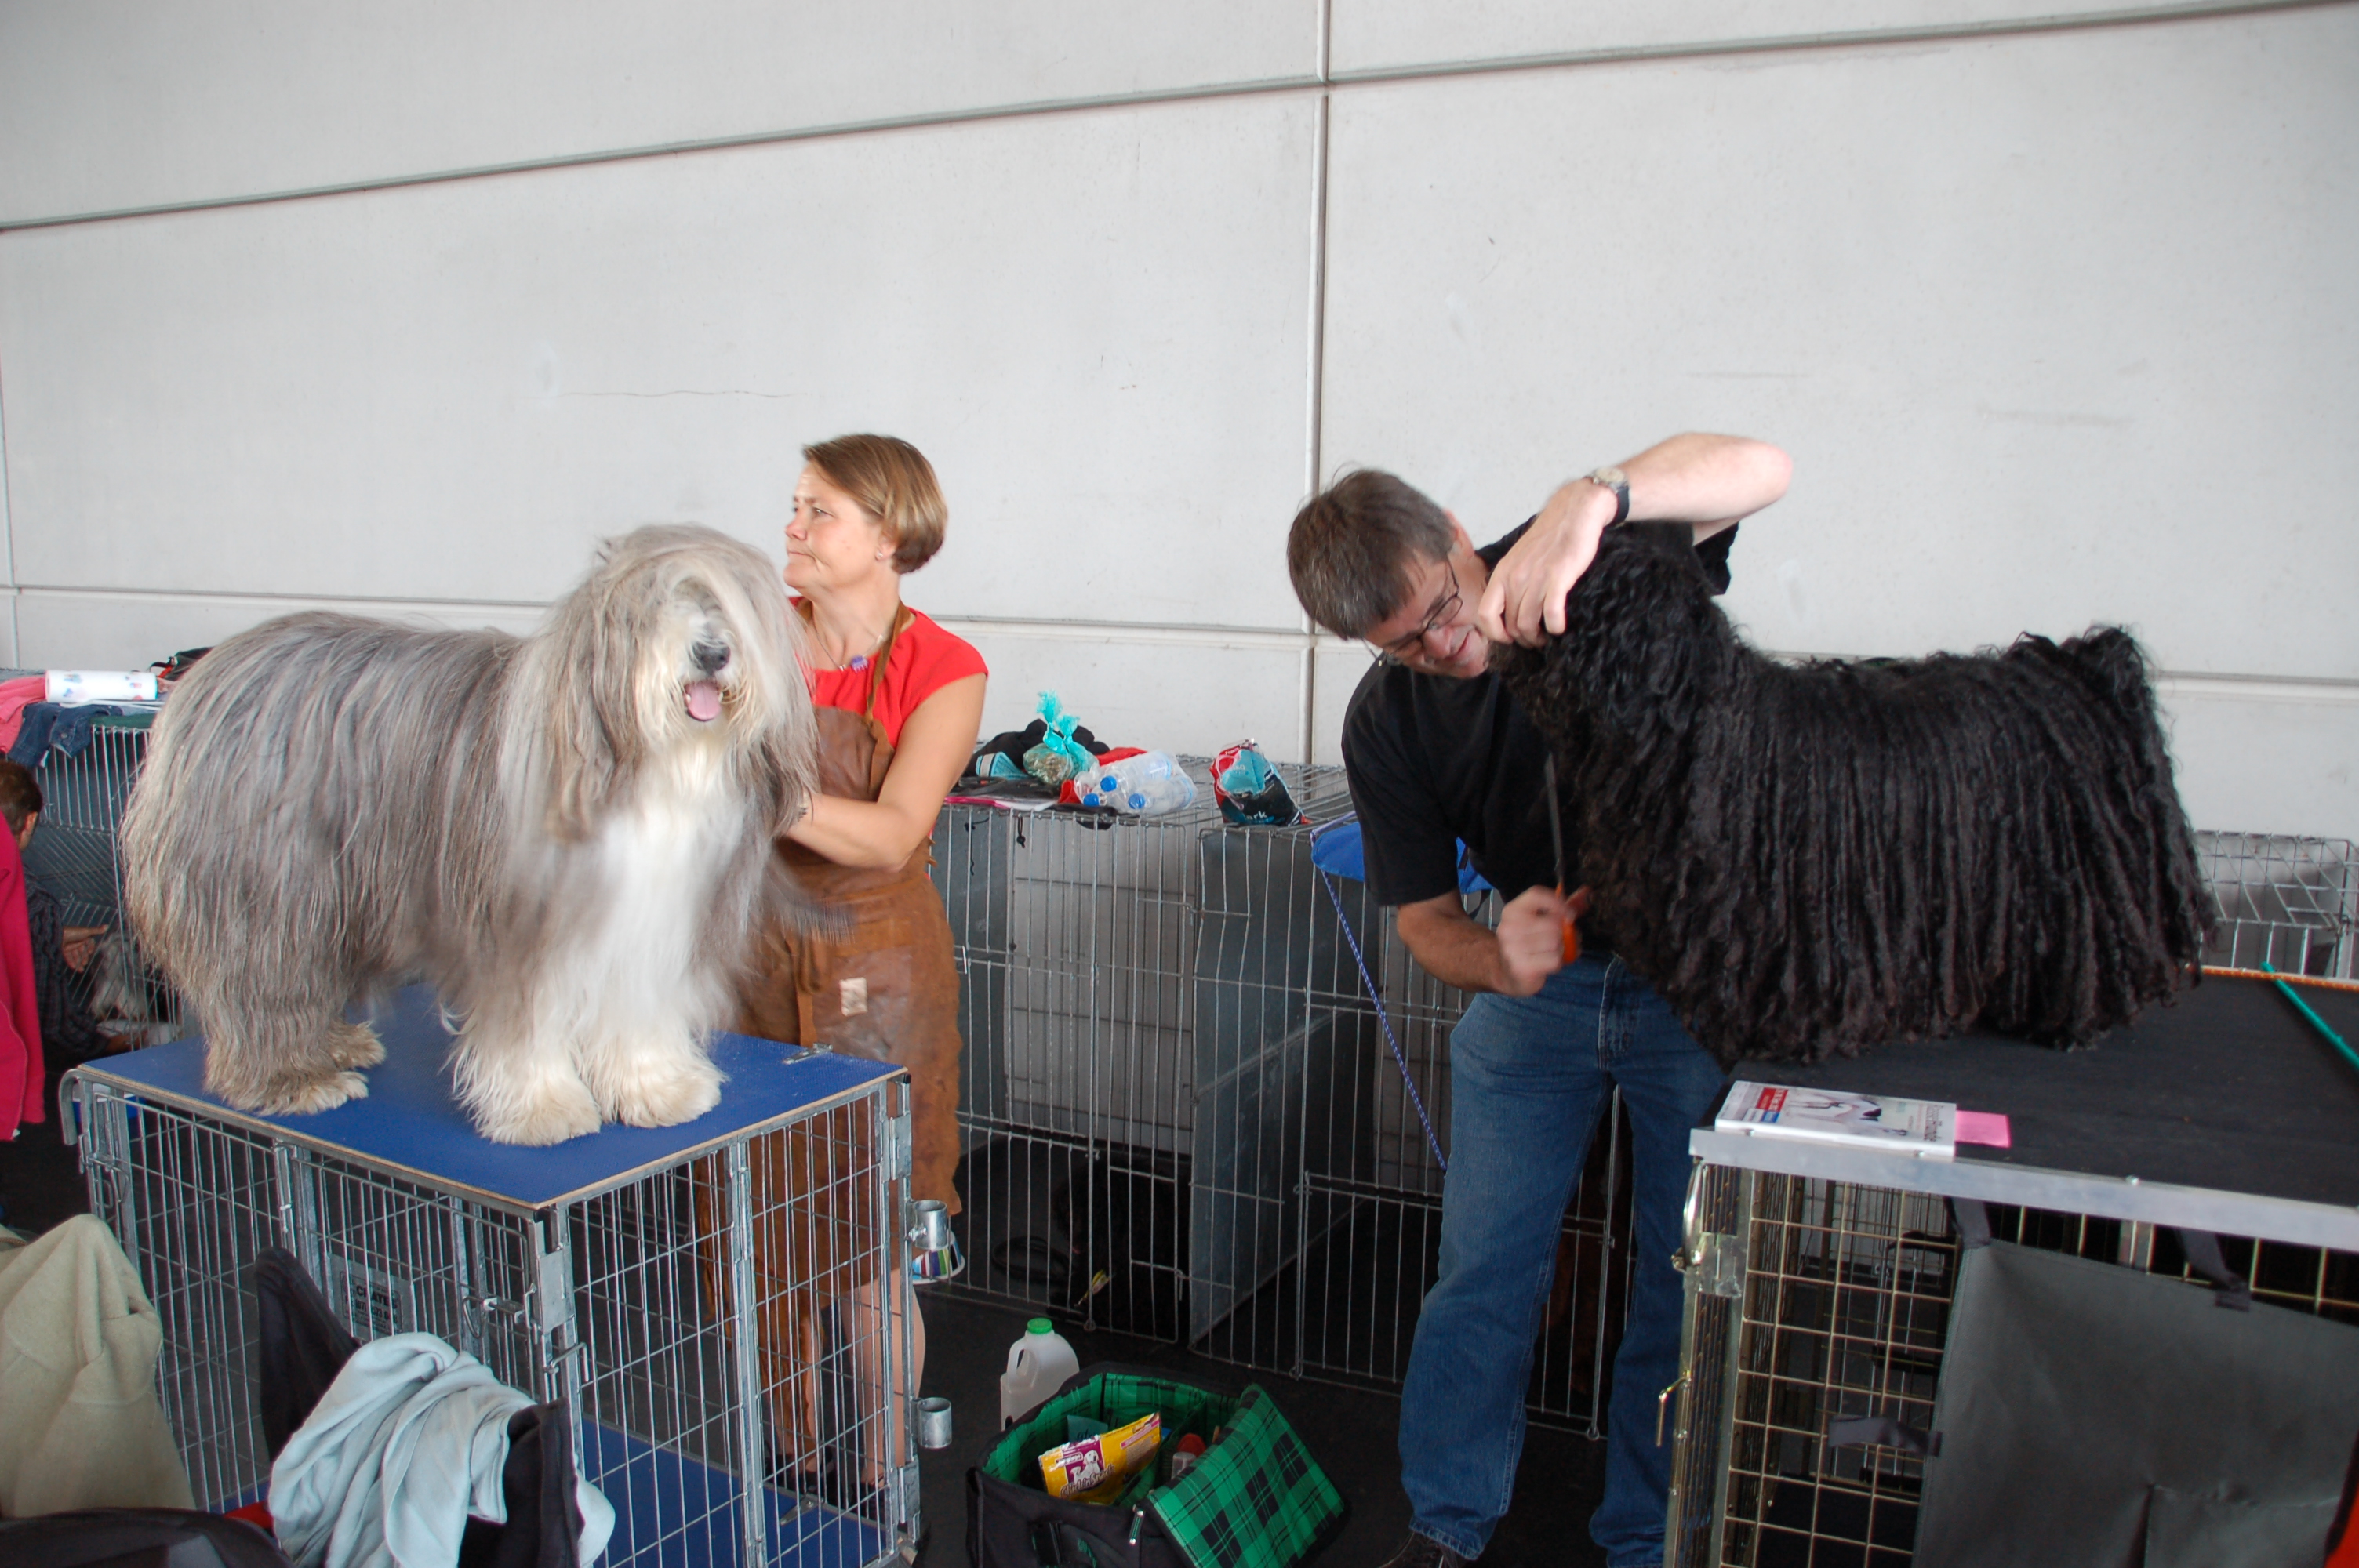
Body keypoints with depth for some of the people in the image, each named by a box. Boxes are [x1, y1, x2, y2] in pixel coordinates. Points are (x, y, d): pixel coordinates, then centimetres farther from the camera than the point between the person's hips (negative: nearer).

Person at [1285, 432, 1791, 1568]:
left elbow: (1756, 468, -32)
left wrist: (1592, 499, -51)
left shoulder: (1598, 573, -17)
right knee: (1482, 1271, 6)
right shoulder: (1385, 723, -8)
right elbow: (1422, 915, -3)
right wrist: (1498, 959, -27)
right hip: (1539, 982, 3)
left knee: (1689, 1282, 6)